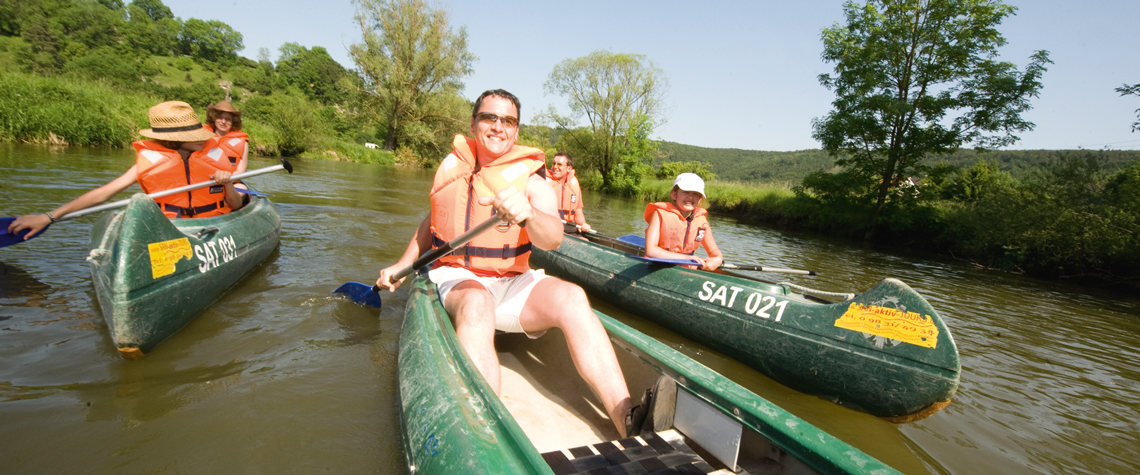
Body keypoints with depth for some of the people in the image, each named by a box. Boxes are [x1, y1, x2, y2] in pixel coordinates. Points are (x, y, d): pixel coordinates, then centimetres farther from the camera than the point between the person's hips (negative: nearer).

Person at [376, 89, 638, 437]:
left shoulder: (530, 178, -3)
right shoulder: (453, 165, 9)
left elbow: (553, 238, -23)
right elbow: (435, 218, 26)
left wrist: (527, 214, -45)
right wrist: (402, 265, 21)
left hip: (510, 284, 0)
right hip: (455, 278, 1)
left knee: (571, 297, -30)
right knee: (477, 304, -36)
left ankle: (628, 422, -35)